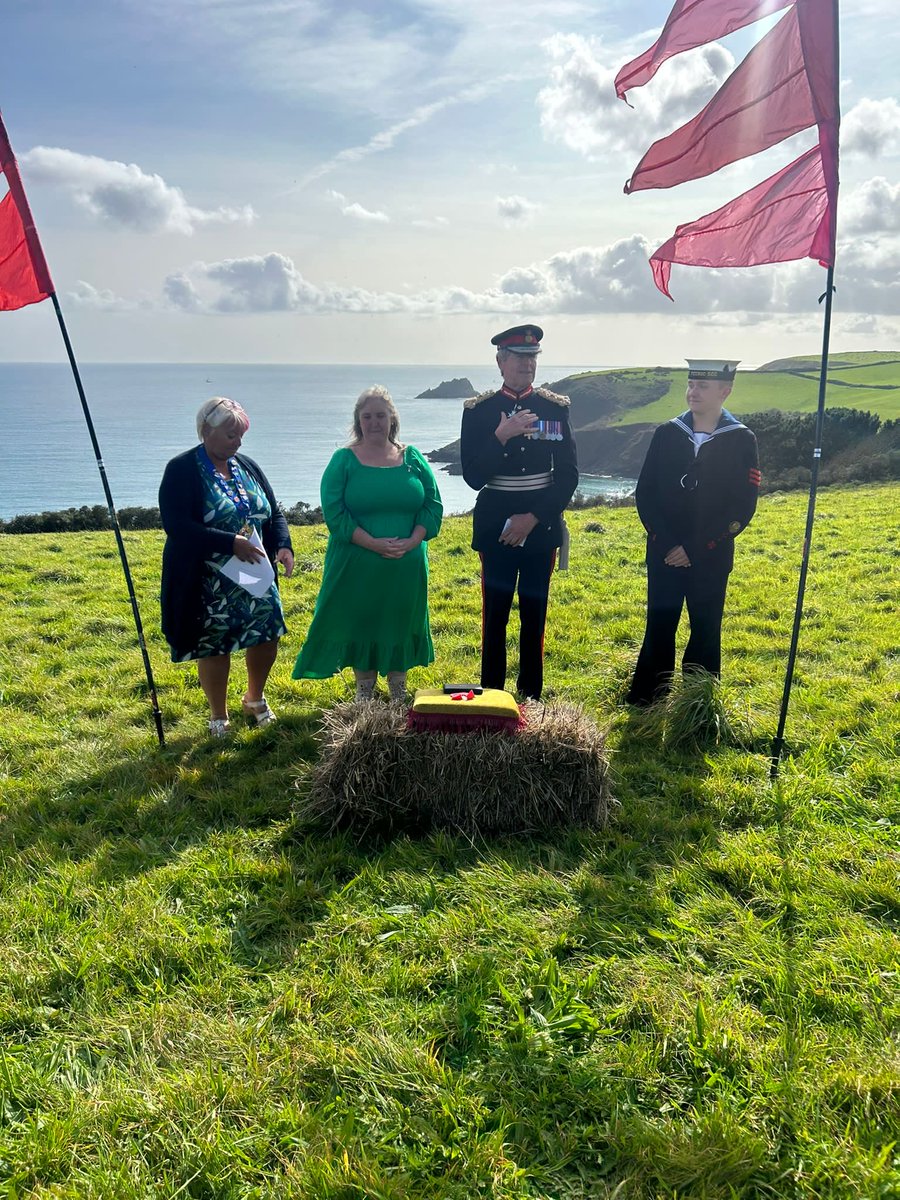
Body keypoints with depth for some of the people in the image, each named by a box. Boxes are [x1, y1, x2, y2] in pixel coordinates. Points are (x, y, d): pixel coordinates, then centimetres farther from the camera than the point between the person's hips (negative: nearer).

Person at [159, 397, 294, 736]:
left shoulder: (247, 466, 8)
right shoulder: (182, 470, -10)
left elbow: (274, 513, 11)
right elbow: (176, 526, -21)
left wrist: (283, 546, -9)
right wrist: (231, 543, -26)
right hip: (209, 585, -5)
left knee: (267, 637, 8)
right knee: (214, 648, 6)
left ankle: (255, 699, 37)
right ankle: (218, 717, 28)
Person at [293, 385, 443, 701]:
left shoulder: (412, 459, 5)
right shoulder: (343, 460, -2)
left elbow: (433, 505, 4)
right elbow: (334, 512, -9)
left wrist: (412, 541, -12)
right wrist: (373, 543, -19)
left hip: (406, 566, 2)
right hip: (357, 565, -2)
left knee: (401, 624, 11)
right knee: (360, 626, 8)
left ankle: (399, 692, 28)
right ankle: (364, 692, 25)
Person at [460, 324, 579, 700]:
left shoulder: (556, 408, 3)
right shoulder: (478, 410, 0)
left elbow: (568, 475, -1)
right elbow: (473, 476, -7)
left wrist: (533, 518, -11)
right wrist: (501, 437, -20)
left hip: (541, 526, 1)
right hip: (495, 528, -1)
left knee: (535, 616, 7)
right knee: (494, 617, 2)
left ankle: (531, 700, 18)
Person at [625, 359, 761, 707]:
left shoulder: (742, 440, -3)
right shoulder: (667, 433, 2)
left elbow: (743, 507, -7)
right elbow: (645, 494, 1)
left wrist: (696, 549, -13)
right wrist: (665, 544, -10)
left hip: (711, 559, -1)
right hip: (663, 556, 1)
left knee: (706, 633, 8)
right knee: (658, 629, 6)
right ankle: (645, 703, 18)